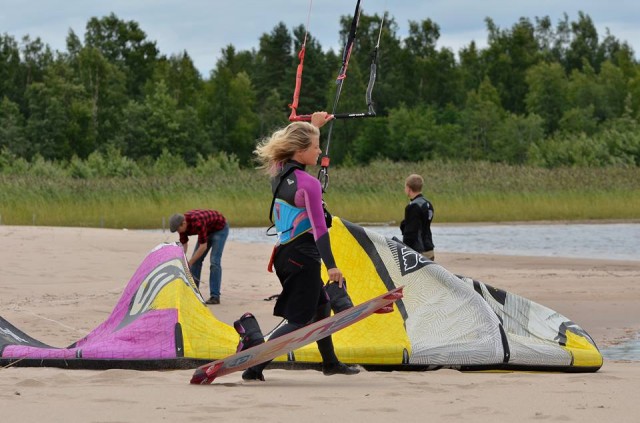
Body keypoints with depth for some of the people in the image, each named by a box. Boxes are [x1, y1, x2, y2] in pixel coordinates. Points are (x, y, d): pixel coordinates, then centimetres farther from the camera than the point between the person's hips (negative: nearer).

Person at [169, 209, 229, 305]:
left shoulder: (198, 222, -41)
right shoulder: (182, 223, -17)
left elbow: (203, 246, -36)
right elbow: (184, 245, -5)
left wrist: (190, 263, -31)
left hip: (220, 228, -8)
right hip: (208, 230, 8)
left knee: (214, 261, -17)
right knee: (196, 260, 1)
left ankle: (215, 296, -15)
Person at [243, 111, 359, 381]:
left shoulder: (278, 173, 4)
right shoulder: (308, 184, -18)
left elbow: (297, 145, 29)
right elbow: (319, 228, -19)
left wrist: (313, 126, 34)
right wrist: (331, 265, -17)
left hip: (284, 253, 9)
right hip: (303, 256, -9)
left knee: (321, 305, 26)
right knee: (299, 321, -3)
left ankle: (330, 362, 39)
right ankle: (254, 368, -13)